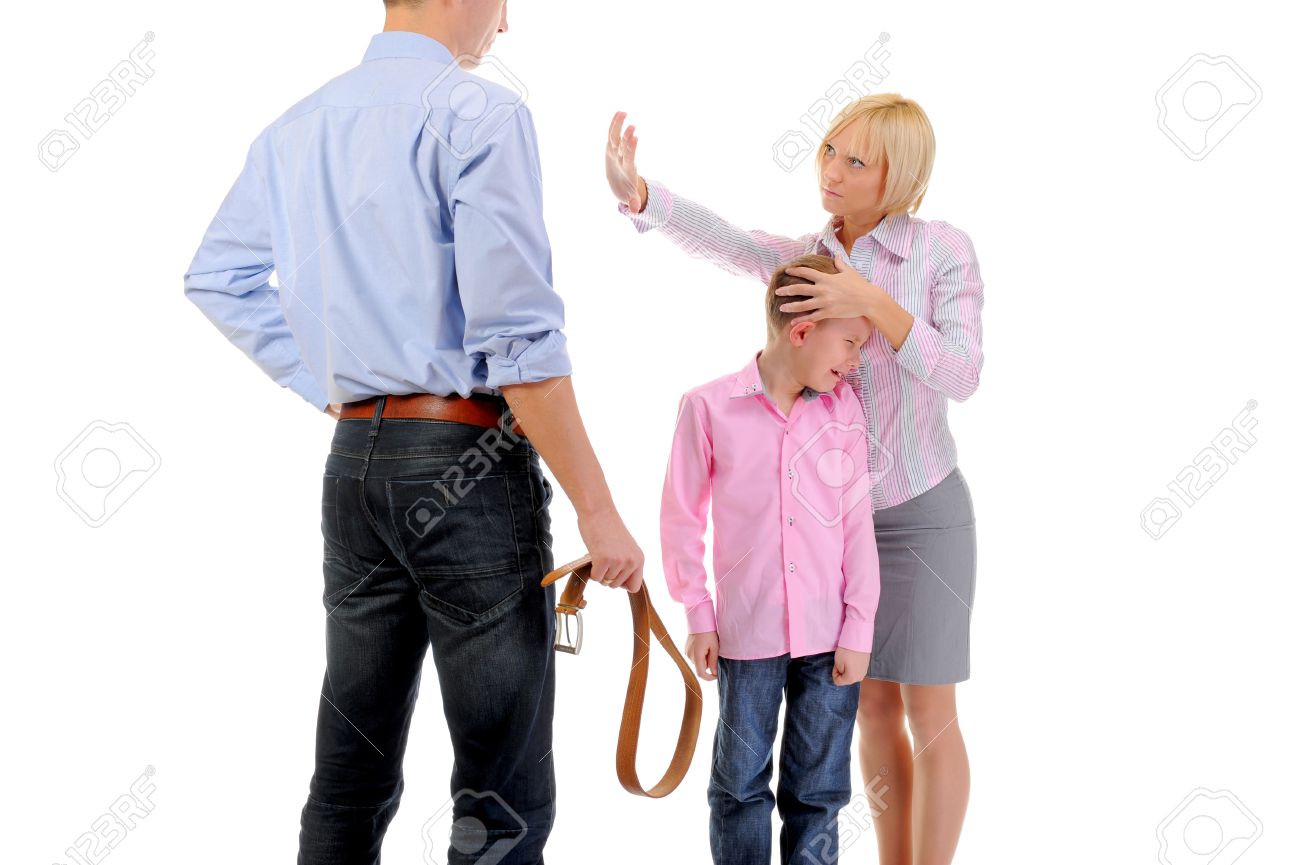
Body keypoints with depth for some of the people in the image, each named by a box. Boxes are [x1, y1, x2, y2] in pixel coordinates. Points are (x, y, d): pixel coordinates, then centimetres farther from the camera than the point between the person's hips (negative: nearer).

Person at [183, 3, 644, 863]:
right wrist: (597, 509, -12)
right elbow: (518, 334, -16)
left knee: (351, 775, 16)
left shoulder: (296, 128, 12)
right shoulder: (478, 113, -10)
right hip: (466, 459, -7)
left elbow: (217, 279, 17)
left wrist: (331, 387, 15)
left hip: (353, 458, 8)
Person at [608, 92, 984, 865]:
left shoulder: (946, 249, -12)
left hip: (923, 513, -5)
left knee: (929, 713, -1)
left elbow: (960, 376, -22)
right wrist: (634, 188, -41)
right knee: (872, 706, 11)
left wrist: (871, 301, -33)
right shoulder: (806, 257, 0)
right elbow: (718, 239, -22)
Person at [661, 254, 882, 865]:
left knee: (818, 791, 10)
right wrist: (698, 617, 2)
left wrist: (858, 630, 1)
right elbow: (681, 517, 1)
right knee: (740, 785, 9)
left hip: (831, 635, 2)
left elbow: (857, 523, 3)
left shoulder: (844, 408, 1)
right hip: (747, 633, -2)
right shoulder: (709, 407, -7)